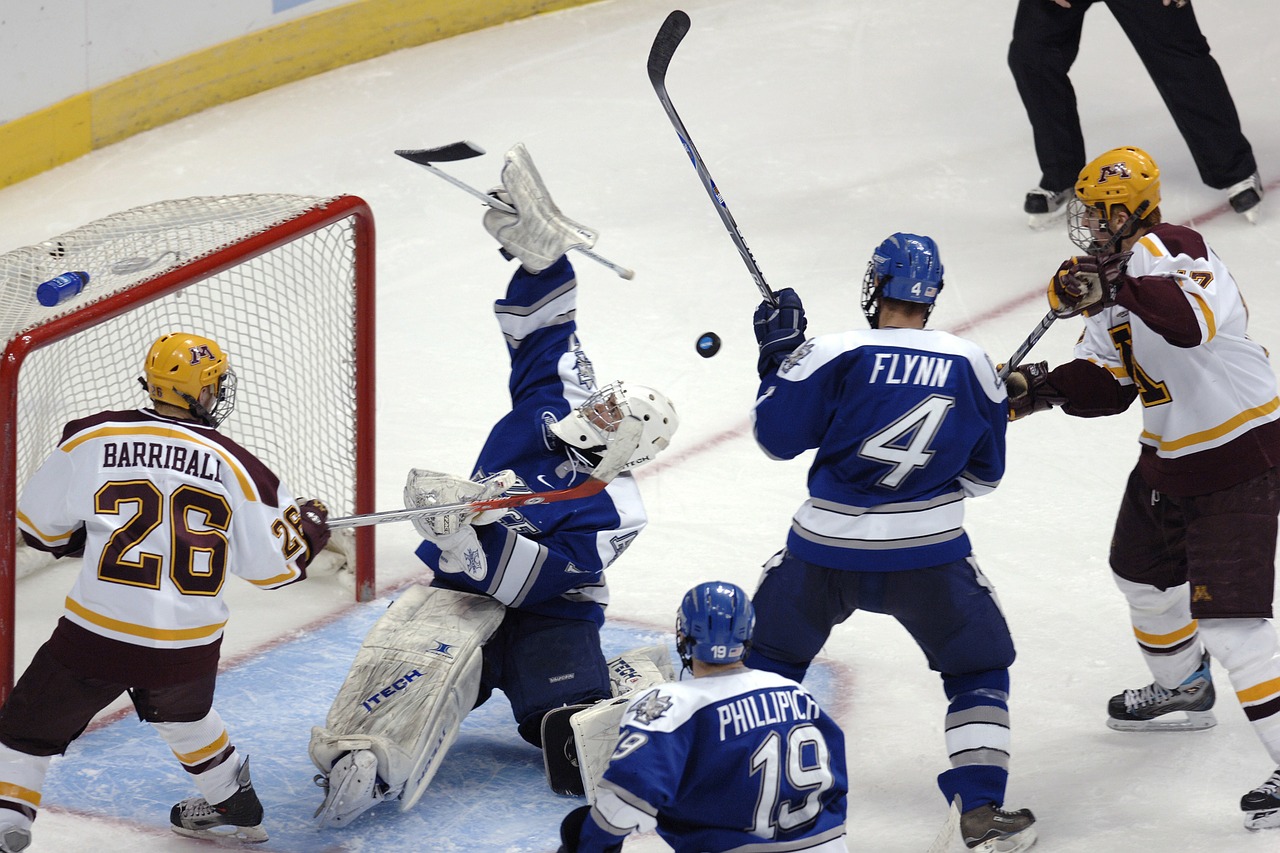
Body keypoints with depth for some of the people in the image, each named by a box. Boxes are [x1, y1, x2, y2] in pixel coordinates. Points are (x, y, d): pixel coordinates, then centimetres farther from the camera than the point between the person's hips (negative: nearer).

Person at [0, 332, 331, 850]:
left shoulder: (92, 440, -4)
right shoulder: (235, 466, -2)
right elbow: (274, 566, 5)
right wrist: (309, 528, 25)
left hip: (98, 634, -3)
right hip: (188, 647, 3)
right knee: (182, 710, 33)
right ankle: (235, 809, 46)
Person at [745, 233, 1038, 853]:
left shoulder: (835, 355, -9)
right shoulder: (972, 366, -1)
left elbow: (776, 438, -1)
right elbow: (984, 475, 9)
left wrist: (778, 354, 9)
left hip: (828, 546, 0)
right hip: (930, 552, 0)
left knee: (771, 649, 22)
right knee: (980, 668, 15)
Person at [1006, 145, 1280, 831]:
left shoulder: (1170, 251, -22)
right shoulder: (1115, 269, 7)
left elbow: (1193, 322, -46)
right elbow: (1108, 381, 5)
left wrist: (1118, 285, -57)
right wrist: (1046, 387, -12)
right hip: (1167, 458, 11)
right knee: (1142, 573, 28)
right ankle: (1185, 691, 53)